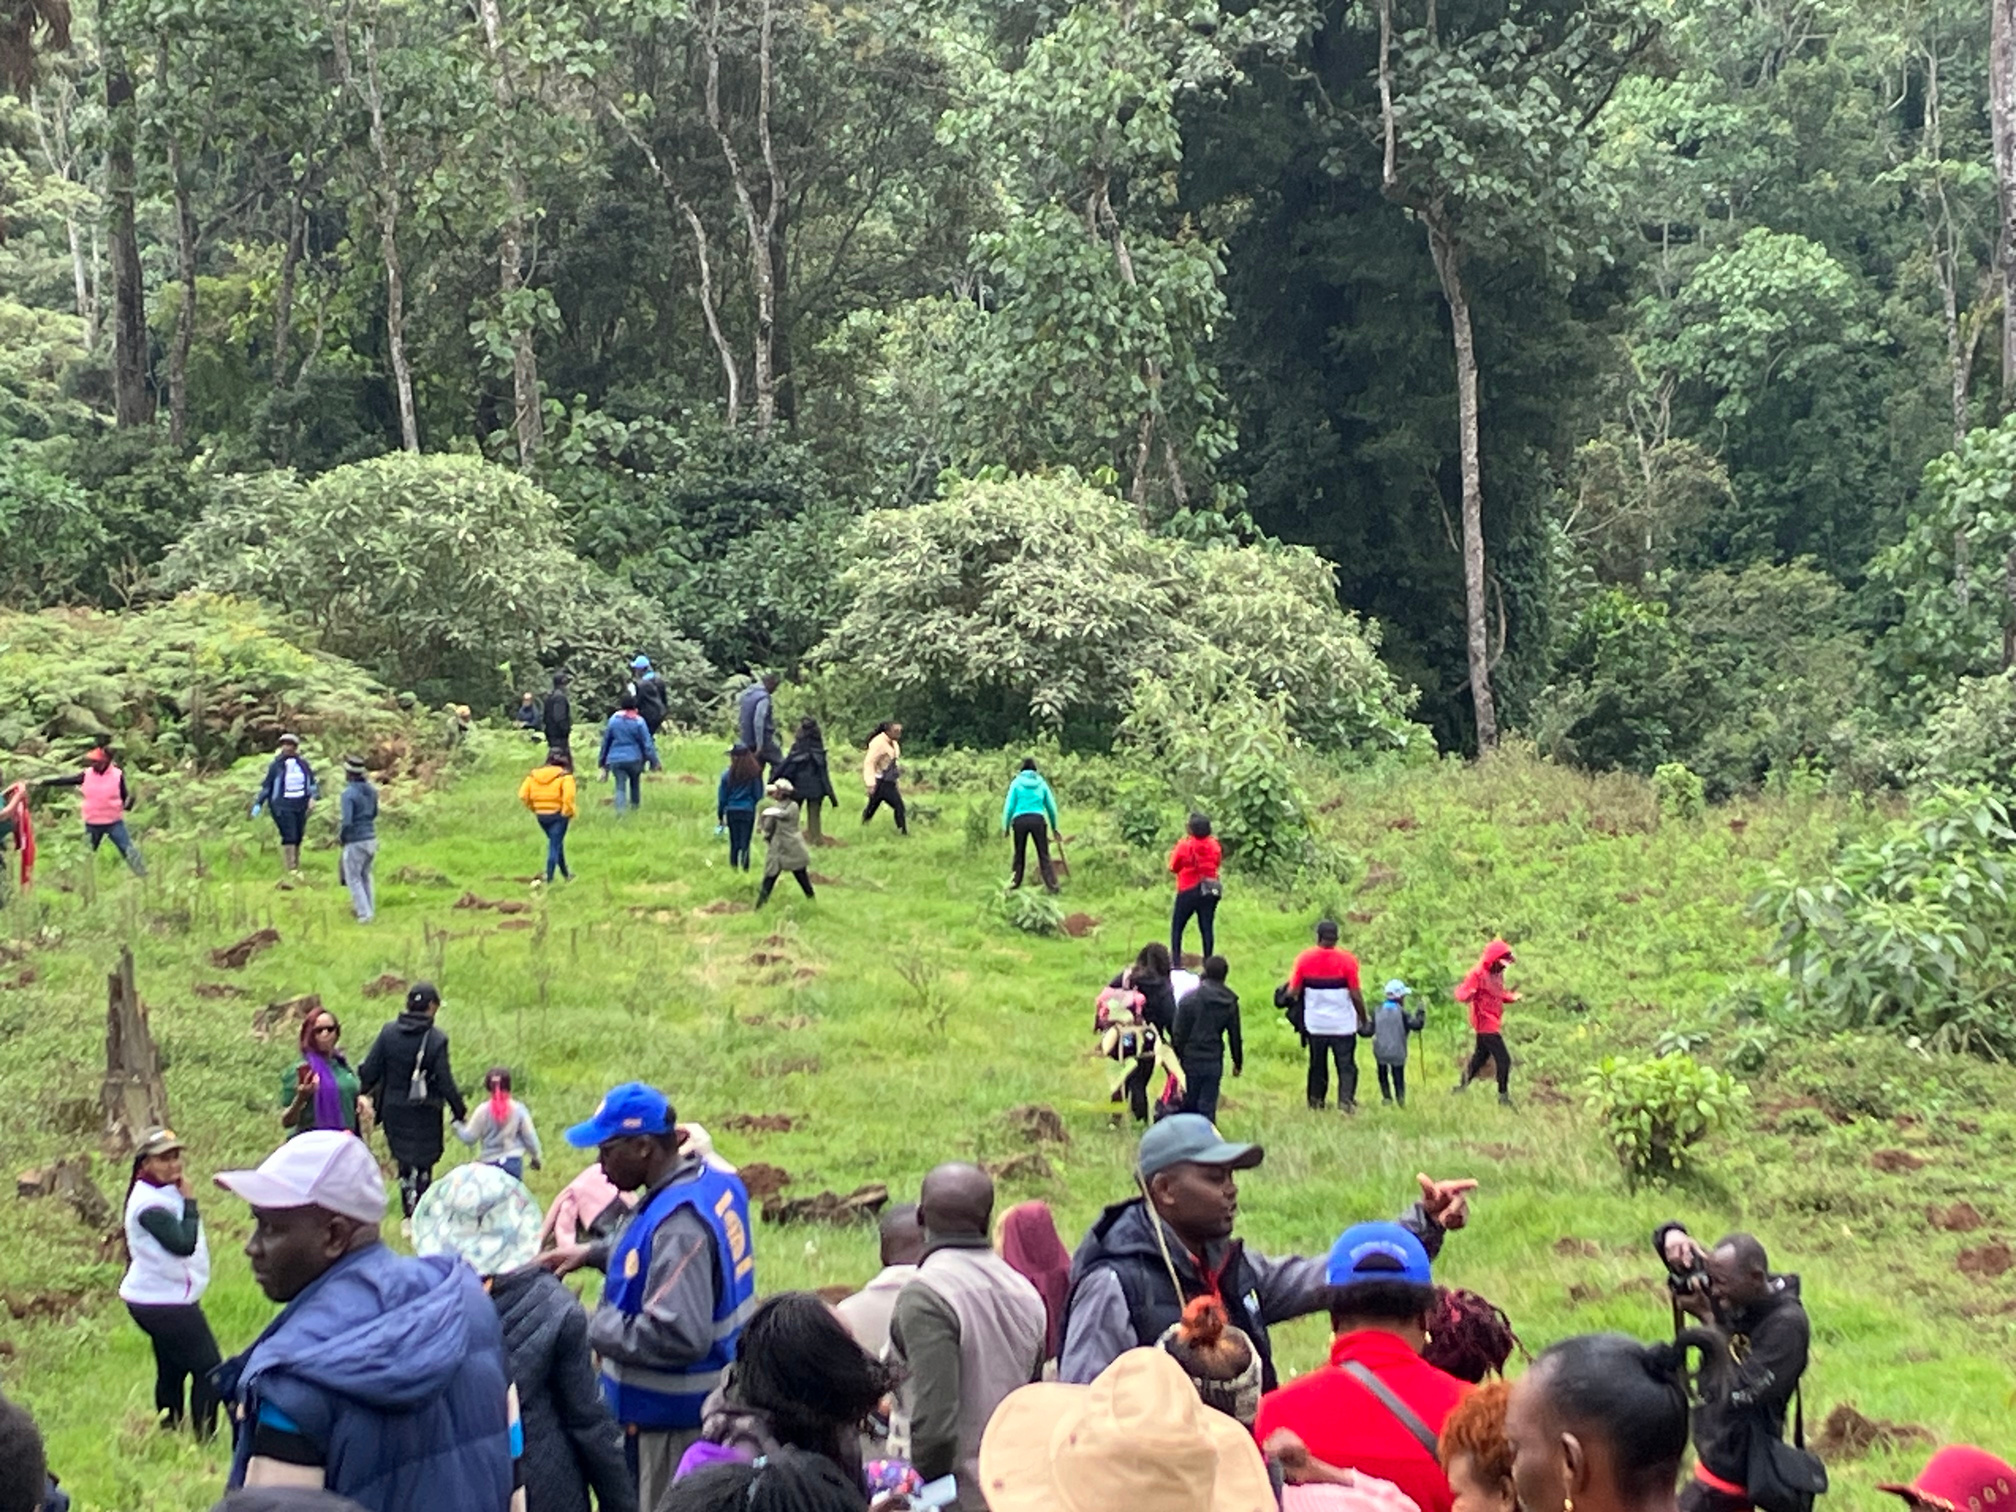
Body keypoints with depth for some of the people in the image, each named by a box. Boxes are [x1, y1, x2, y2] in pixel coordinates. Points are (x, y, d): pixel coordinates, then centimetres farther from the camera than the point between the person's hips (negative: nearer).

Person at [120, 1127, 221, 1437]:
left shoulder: (166, 1192, 8)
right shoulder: (149, 1203, -23)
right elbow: (183, 1244, -29)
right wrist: (190, 1203, -22)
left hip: (161, 1299, 10)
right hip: (165, 1303, -10)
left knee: (172, 1371, 18)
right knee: (209, 1368, -5)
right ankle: (204, 1439, -1)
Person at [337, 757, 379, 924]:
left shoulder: (348, 793, -20)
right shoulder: (371, 789, 4)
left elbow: (347, 822, -25)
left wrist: (340, 837, -6)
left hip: (355, 843, -7)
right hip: (371, 839, 7)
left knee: (353, 879, 8)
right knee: (365, 876, 23)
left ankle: (364, 914, 5)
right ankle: (370, 909, 28)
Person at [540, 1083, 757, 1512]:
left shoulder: (679, 1226, -28)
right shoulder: (713, 1180, 2)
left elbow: (679, 1336, -33)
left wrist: (591, 1328, -22)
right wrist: (593, 1253, 10)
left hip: (674, 1420, -10)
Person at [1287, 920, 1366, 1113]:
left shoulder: (1304, 959, -5)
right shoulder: (1347, 960, -10)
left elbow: (1293, 992, -4)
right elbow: (1355, 995, -10)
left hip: (1315, 1023, 2)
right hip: (1343, 1024, -2)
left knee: (1317, 1065, 15)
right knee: (1346, 1065, 3)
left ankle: (1315, 1103, 21)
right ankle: (1345, 1101, -10)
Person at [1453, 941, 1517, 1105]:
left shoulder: (1498, 973, 7)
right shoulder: (1478, 973, -19)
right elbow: (1461, 993, -22)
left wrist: (1512, 997, 0)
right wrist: (1468, 995, -45)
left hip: (1494, 1022, 9)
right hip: (1485, 1023, -9)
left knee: (1481, 1055, 23)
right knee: (1503, 1060, -11)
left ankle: (1462, 1086, 38)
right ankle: (1503, 1097, -4)